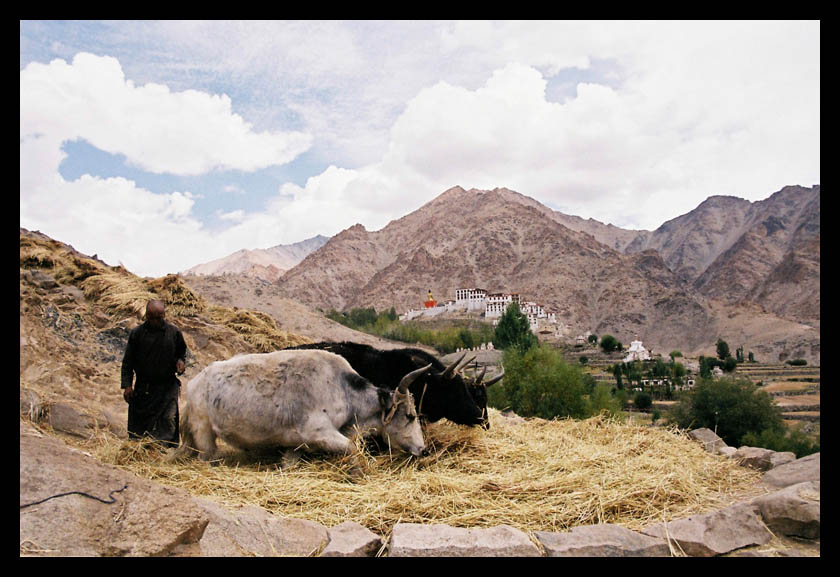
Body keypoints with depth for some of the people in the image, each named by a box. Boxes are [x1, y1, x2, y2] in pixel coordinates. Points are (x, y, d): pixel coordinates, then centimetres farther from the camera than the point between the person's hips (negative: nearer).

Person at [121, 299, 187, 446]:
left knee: (168, 420, -11)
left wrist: (181, 361, -8)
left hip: (168, 386, -1)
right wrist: (127, 385, -3)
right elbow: (127, 361, 4)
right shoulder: (137, 333, 0)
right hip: (143, 387, 1)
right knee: (139, 422, 6)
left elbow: (182, 352, 16)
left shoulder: (174, 332, 1)